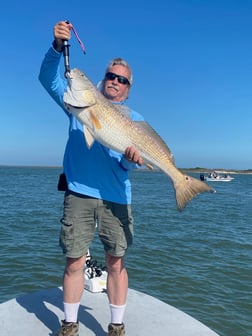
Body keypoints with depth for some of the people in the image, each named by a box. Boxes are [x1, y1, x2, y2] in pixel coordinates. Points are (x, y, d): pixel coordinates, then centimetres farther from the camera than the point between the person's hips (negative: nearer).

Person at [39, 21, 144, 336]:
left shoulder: (134, 119, 10)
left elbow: (127, 164, 2)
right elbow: (48, 77, 4)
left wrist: (130, 159, -22)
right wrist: (58, 46, -13)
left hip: (115, 196, 0)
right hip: (78, 192, 0)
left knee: (116, 263, 5)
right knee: (74, 262, 3)